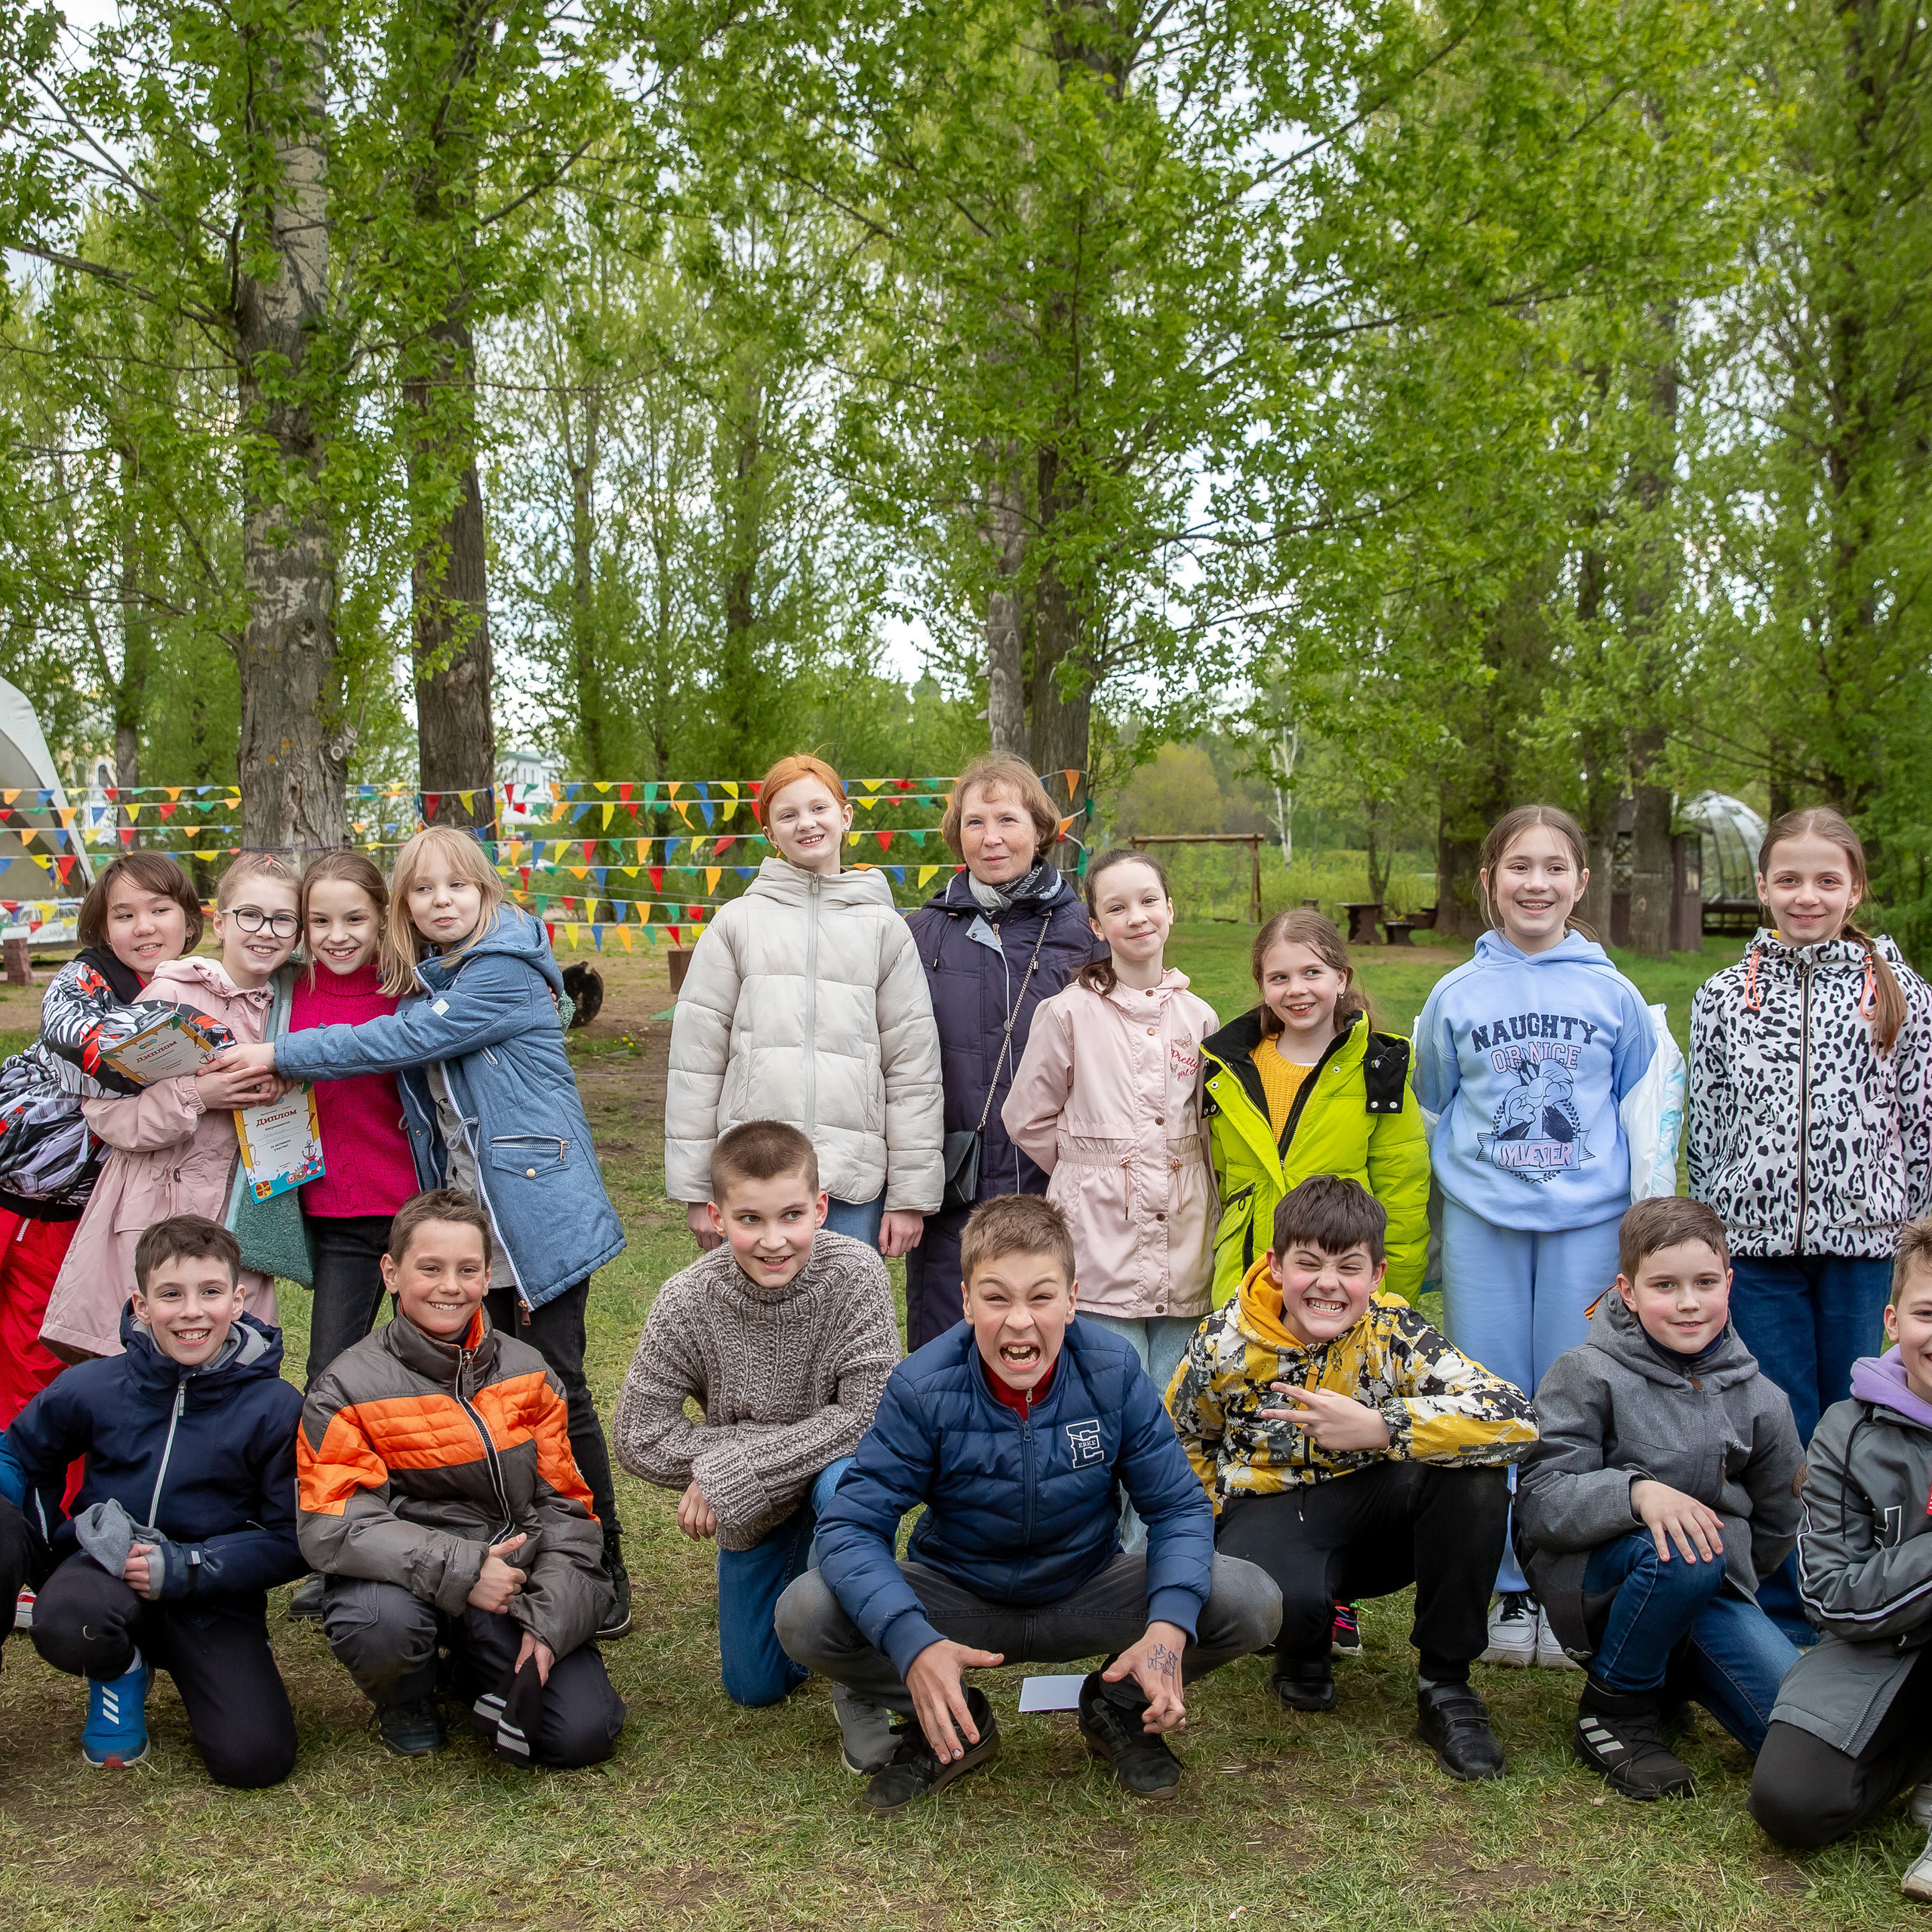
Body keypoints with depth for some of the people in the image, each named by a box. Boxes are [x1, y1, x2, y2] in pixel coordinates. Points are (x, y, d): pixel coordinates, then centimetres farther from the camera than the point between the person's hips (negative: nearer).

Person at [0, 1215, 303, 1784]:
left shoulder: (275, 1407, -11)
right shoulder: (92, 1387, -5)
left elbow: (292, 1540, -8)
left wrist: (188, 1567, -21)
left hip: (213, 1594, -1)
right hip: (106, 1571, 1)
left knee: (255, 1758, -19)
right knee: (66, 1623, -36)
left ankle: (192, 1670, 17)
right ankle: (120, 1673, 3)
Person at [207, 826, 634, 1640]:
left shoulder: (506, 971, -11)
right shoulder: (419, 984, 14)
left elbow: (402, 1041, -16)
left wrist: (278, 1054, -11)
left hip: (538, 1215, -7)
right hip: (467, 1219, 7)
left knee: (555, 1389, -4)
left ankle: (605, 1571, 6)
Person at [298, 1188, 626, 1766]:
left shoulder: (526, 1373, 5)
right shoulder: (348, 1388, -7)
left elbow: (565, 1506, 5)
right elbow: (332, 1528, -17)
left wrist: (550, 1622, -9)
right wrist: (460, 1569, -25)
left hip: (514, 1585, 3)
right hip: (406, 1582, -2)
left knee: (585, 1732, -15)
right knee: (381, 1623, -37)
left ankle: (480, 1675, 18)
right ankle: (405, 1702, 1)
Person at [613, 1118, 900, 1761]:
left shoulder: (855, 1273, -26)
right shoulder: (688, 1303, -22)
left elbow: (868, 1412, -28)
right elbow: (640, 1440, -17)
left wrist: (727, 1467, -27)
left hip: (838, 1471, -2)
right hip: (751, 1511, 3)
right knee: (755, 1687, 9)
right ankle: (802, 1585, 41)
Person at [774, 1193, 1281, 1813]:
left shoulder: (1113, 1372, -18)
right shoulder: (923, 1389, -22)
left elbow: (1177, 1507, -13)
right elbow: (851, 1525, -23)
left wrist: (1169, 1628, -33)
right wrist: (912, 1643, -41)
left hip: (1089, 1594, 1)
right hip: (959, 1597, 0)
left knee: (1251, 1603, -24)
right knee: (805, 1615, -27)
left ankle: (1117, 1706, 7)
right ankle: (954, 1726, 2)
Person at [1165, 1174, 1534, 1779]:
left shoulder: (1395, 1333, -15)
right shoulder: (1226, 1344, -12)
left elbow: (1516, 1418, -30)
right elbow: (1180, 1442, 9)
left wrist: (1379, 1428, -37)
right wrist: (1231, 1527, -2)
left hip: (1370, 1508, 2)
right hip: (1267, 1509, -1)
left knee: (1473, 1469, -29)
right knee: (1278, 1596, -39)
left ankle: (1445, 1686, -12)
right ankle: (1304, 1645, 5)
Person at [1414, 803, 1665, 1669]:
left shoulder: (1613, 994, 3)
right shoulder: (1455, 996, 3)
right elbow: (1430, 1110, 14)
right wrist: (1463, 1174, 7)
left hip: (1587, 1225, 0)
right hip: (1483, 1225, 1)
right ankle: (1508, 1590, 16)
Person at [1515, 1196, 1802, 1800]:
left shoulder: (1759, 1400, 4)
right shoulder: (1588, 1376, -7)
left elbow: (1776, 1524, 19)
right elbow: (1539, 1503, -16)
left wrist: (1728, 1572, 11)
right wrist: (1636, 1491, -30)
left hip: (1711, 1592, 4)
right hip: (1591, 1580, -4)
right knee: (1681, 1551, -37)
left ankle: (1678, 1670, 16)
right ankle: (1614, 1708, -10)